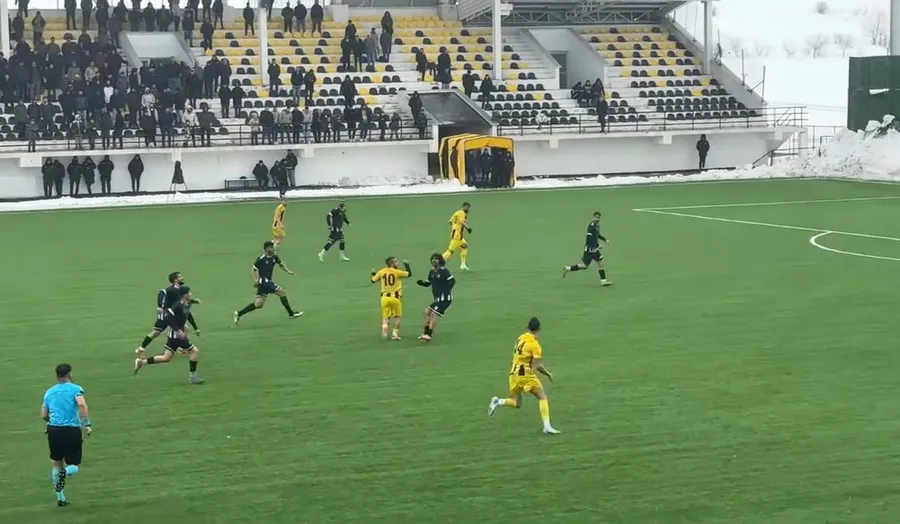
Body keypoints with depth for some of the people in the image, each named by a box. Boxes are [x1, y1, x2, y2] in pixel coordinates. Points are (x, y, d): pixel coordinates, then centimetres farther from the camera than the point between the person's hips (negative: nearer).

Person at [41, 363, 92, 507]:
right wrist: (87, 424, -17)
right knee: (75, 466, 10)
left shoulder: (49, 392, 13)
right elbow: (82, 405, -19)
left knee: (57, 464, 20)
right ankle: (65, 472, -25)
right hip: (72, 430, -4)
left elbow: (44, 415, 13)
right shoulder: (75, 389, 0)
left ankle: (60, 497, 20)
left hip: (54, 430, 4)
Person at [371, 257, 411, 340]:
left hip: (385, 297, 3)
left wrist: (373, 273, 35)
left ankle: (384, 329, -14)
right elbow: (409, 274, 0)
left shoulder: (381, 272, 3)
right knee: (397, 316, 14)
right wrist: (406, 265, 15)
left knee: (386, 317, 13)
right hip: (394, 297, -3)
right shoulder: (397, 272, -8)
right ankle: (395, 334, 9)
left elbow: (373, 280, 15)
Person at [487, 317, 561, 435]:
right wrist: (547, 373, 2)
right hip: (526, 374, -7)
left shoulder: (520, 338, 7)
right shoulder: (534, 344, -14)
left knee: (516, 403, 20)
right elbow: (536, 366, -15)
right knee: (542, 397, 3)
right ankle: (547, 427, -7)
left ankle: (498, 402, -6)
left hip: (514, 374, 7)